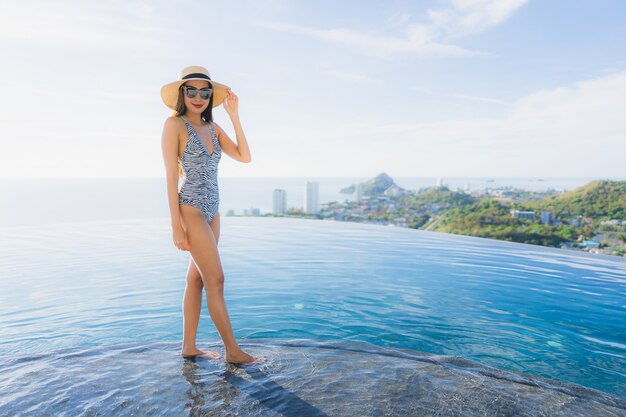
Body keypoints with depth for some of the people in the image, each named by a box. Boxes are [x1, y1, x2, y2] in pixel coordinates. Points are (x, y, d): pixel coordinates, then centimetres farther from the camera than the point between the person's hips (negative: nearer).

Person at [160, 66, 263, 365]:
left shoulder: (212, 127, 12)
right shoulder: (174, 124, -6)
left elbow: (245, 157, 5)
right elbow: (171, 176, -11)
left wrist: (234, 116, 0)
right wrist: (176, 226, -15)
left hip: (212, 211, 7)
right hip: (190, 209, -7)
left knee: (196, 279, 11)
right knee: (216, 280, -6)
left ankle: (189, 346, 22)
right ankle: (232, 350, 4)